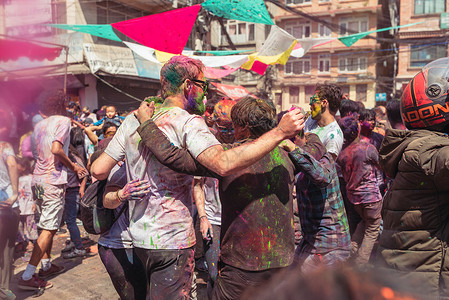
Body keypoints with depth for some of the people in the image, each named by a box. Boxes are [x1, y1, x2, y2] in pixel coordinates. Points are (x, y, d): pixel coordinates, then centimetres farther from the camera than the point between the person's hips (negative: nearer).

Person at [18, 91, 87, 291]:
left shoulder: (39, 125, 16)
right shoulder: (63, 120, -6)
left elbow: (39, 152, 17)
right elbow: (56, 149, -20)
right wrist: (73, 167, -9)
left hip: (38, 179, 8)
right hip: (53, 181, -8)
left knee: (47, 225, 20)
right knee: (49, 229, -5)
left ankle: (46, 265, 29)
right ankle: (27, 276, -6)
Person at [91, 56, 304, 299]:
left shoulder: (132, 121, 3)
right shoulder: (187, 122, -18)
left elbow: (98, 170, 4)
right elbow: (223, 164, -35)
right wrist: (280, 132, -32)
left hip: (138, 234, 7)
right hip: (171, 240, -7)